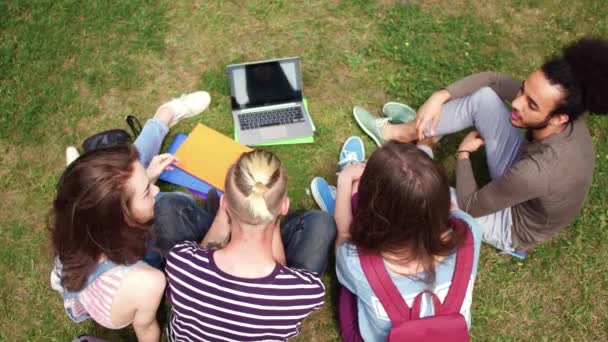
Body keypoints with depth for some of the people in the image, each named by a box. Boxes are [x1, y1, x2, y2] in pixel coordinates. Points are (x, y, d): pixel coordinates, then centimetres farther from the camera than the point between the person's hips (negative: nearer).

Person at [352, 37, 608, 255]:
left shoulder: (535, 174, -44)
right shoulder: (556, 105, -24)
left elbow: (469, 207, -27)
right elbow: (491, 80, -8)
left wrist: (463, 153, -12)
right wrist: (440, 97, -20)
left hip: (512, 225, -6)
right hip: (518, 183, 6)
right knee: (484, 97, -12)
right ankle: (401, 133, 7)